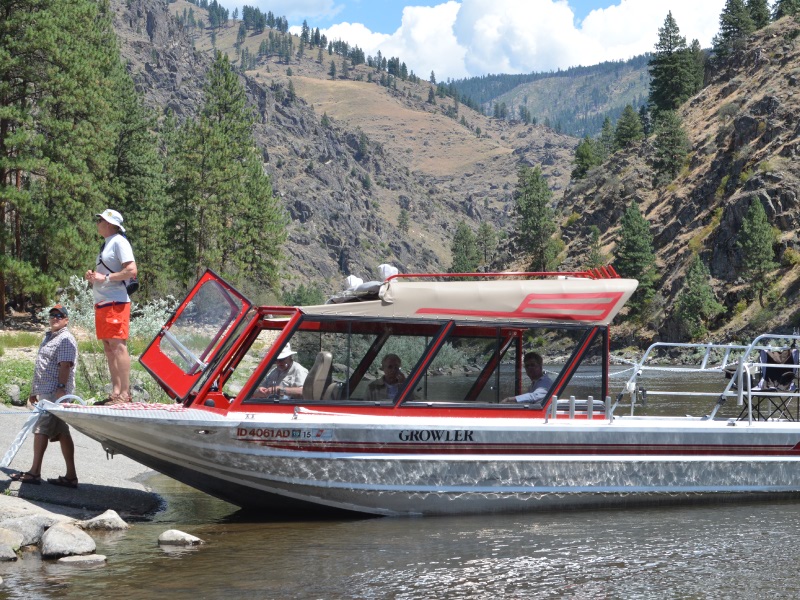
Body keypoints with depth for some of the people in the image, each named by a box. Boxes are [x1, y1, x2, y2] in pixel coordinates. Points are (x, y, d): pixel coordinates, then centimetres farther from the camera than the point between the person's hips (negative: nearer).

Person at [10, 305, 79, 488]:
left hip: (54, 393, -10)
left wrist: (61, 388, -28)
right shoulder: (48, 338, 22)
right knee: (62, 433, 6)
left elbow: (65, 365, -19)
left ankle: (34, 472, -7)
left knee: (41, 429, -10)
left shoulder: (66, 339, -8)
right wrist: (34, 392, 26)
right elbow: (42, 368, 26)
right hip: (45, 392, 10)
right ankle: (71, 475, 5)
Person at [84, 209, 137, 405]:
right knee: (108, 348, 8)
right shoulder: (106, 244, 21)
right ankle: (116, 392, 10)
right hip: (102, 303, 10)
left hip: (115, 302, -10)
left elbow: (131, 271, -17)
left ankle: (125, 394, -15)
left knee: (118, 346, -13)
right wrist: (93, 277, 8)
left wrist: (105, 278, -17)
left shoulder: (119, 242, -7)